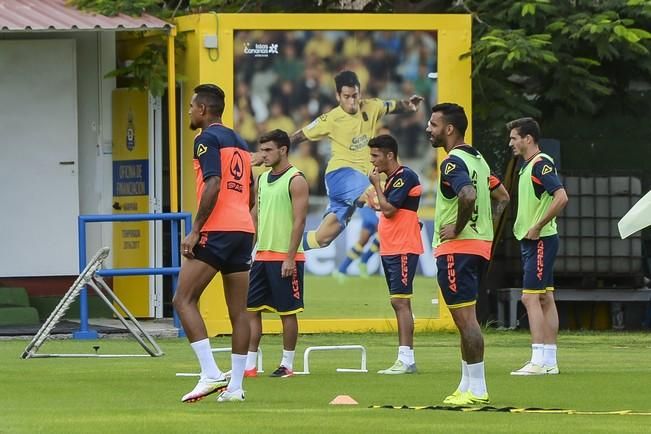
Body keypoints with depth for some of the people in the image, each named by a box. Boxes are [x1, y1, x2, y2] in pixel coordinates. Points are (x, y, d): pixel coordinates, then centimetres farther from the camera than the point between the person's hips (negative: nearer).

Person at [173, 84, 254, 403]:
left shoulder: (208, 139, -5)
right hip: (244, 230, 9)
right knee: (239, 311, 6)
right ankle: (235, 386, 5)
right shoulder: (240, 143, 21)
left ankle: (210, 374, -16)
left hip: (216, 231, -9)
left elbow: (213, 185, -18)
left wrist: (195, 231, -17)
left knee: (184, 299, -5)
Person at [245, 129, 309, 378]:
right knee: (251, 308, 3)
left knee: (287, 311, 0)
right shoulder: (262, 179, 14)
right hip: (262, 256, 7)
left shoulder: (295, 180, -9)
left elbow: (299, 221, -13)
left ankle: (287, 365, 7)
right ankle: (249, 365, 5)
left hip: (285, 258, -7)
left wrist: (290, 258, -18)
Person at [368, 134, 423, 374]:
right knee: (399, 303, 9)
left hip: (403, 250, -10)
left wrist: (376, 185, -8)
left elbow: (388, 209, -19)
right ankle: (405, 360, 11)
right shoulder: (391, 179, 17)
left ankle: (405, 359, -17)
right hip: (390, 250, 10)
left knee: (400, 301, -13)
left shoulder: (405, 176, -13)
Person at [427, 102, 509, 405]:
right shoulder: (478, 159, 16)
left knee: (465, 318, -8)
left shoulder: (453, 163, -14)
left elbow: (468, 196, -32)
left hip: (456, 248, -10)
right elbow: (502, 196, 23)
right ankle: (467, 385, 18)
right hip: (480, 245, 10)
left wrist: (457, 228, -19)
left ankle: (477, 389, -8)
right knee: (466, 319, 14)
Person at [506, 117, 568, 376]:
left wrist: (537, 228, -21)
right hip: (531, 241, 10)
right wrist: (522, 226, 13)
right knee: (545, 298, 9)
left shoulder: (541, 164, -15)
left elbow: (561, 198, -26)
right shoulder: (527, 166, 15)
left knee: (530, 297, -12)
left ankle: (539, 361, -14)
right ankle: (549, 361, 10)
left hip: (540, 239, -10)